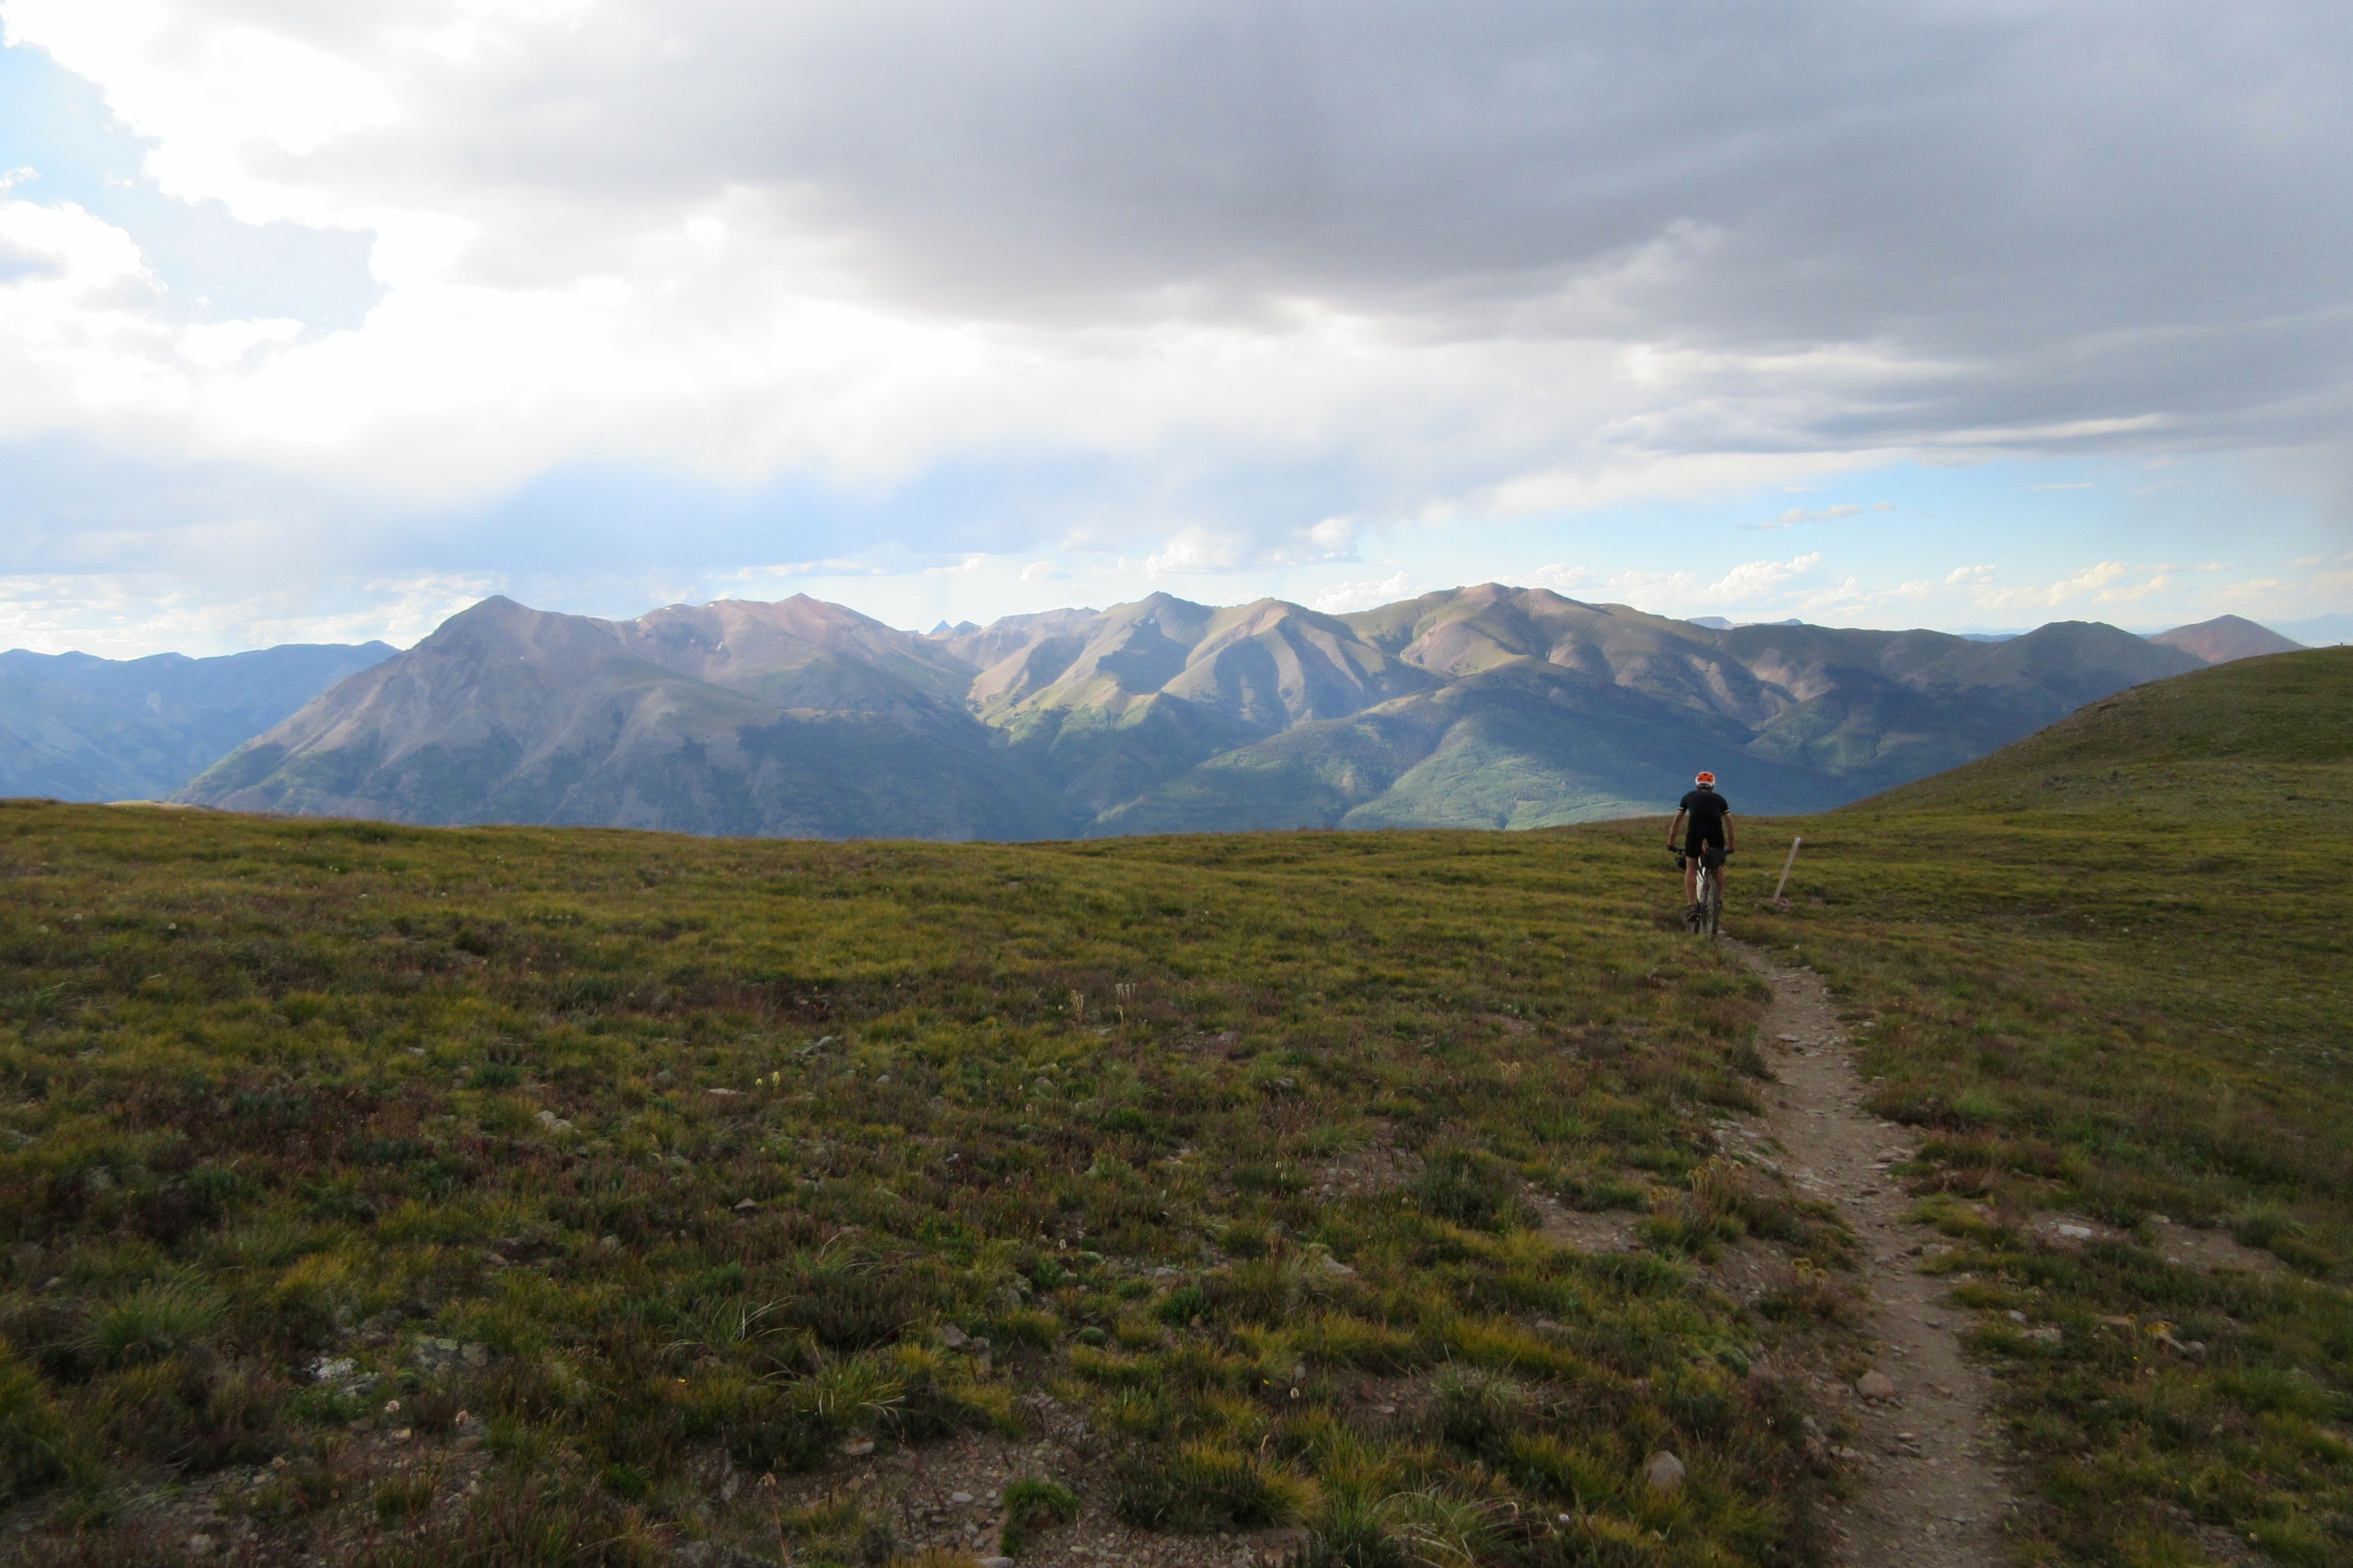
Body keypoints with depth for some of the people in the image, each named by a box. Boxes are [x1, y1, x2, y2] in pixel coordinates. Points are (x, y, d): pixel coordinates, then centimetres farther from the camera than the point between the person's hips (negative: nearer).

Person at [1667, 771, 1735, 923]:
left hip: (1696, 826, -1)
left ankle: (1691, 905, 1)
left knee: (1691, 867, 9)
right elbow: (1729, 822, 31)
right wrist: (1731, 846, 41)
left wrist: (1671, 843, 39)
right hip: (1715, 827, 1)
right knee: (1719, 866, 22)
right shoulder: (1719, 799, 32)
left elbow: (1677, 821, 31)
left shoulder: (1689, 797, 32)